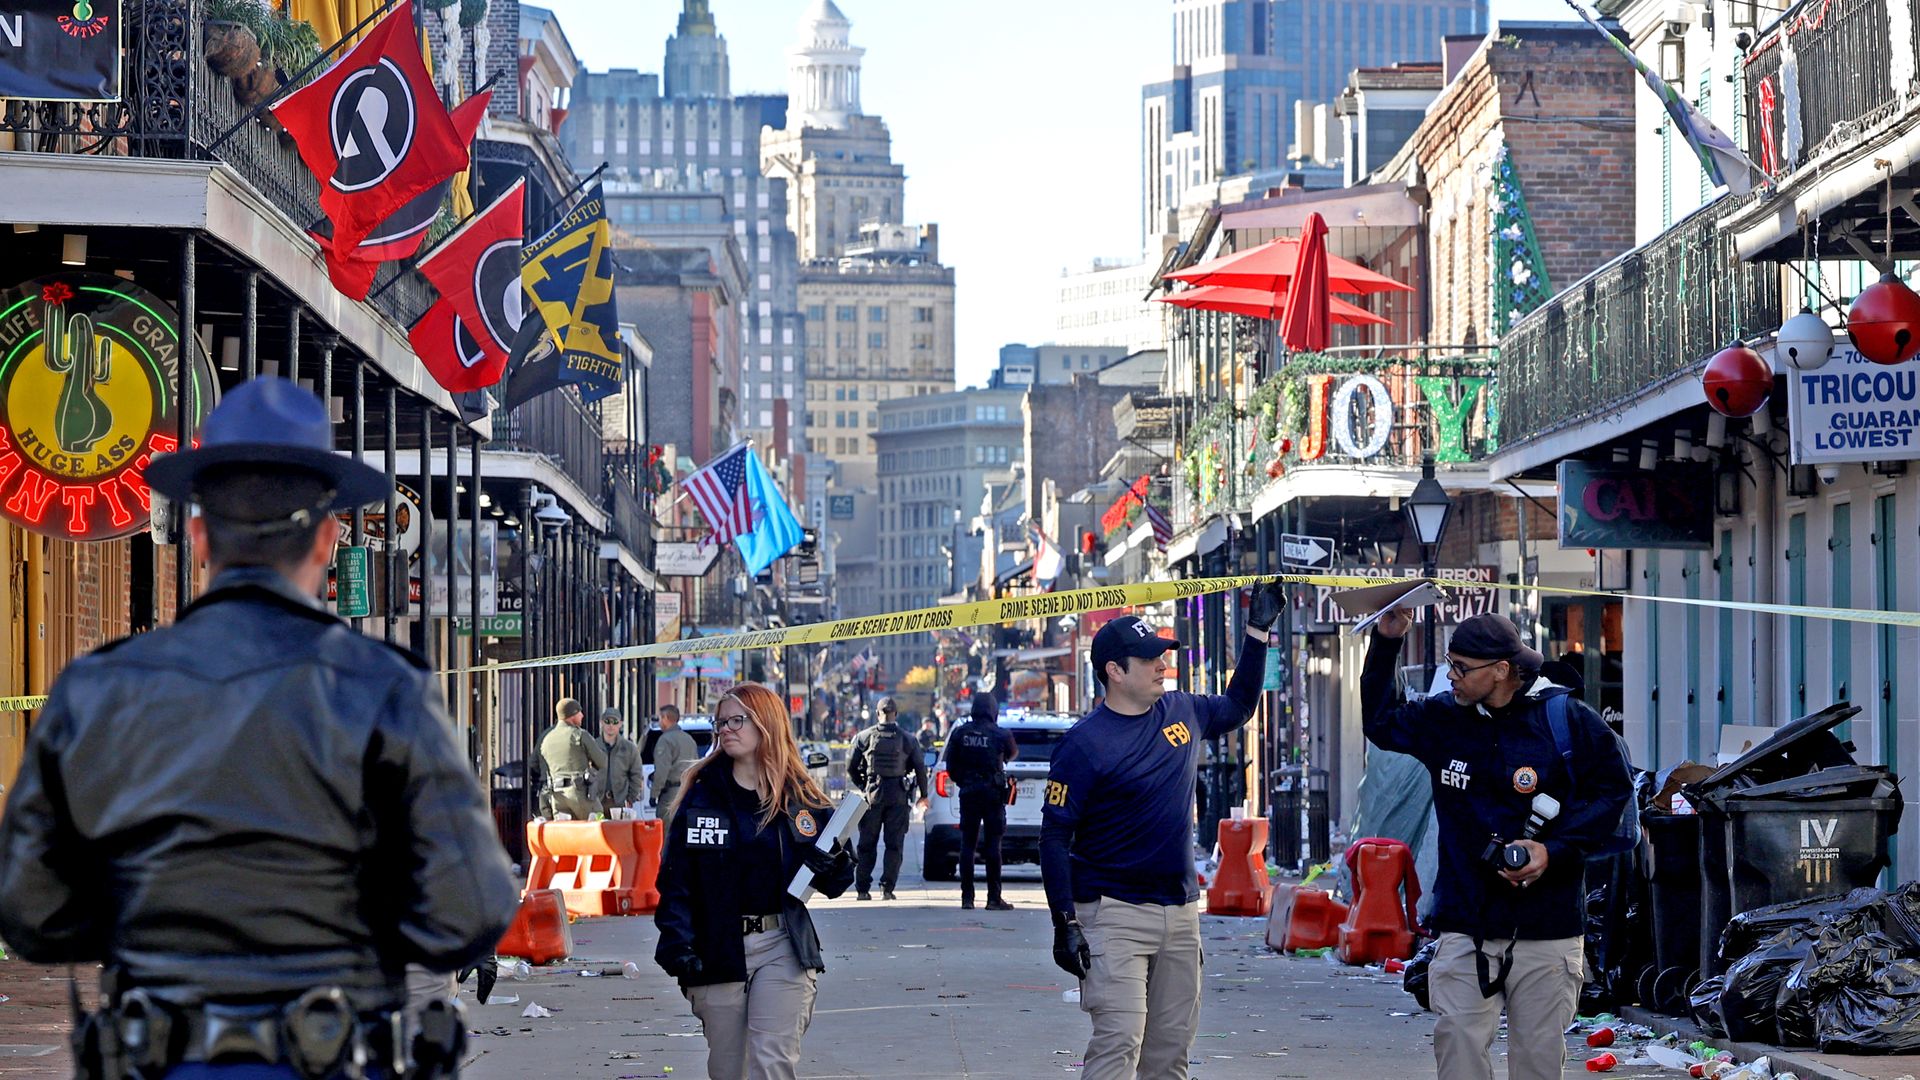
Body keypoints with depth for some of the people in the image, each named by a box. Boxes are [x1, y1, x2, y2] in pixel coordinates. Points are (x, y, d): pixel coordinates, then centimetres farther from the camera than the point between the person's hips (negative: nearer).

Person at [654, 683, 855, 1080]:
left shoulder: (802, 799, 4)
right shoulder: (700, 797, 2)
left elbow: (834, 884, 9)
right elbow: (675, 879, -3)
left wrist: (833, 866, -14)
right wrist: (677, 943, -15)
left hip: (782, 947, -1)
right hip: (717, 951, 1)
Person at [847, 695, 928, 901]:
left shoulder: (864, 737, -1)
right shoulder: (908, 739, -1)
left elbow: (851, 766, 2)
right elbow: (920, 767, 2)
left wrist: (861, 786, 18)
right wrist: (923, 793, 16)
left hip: (873, 795, 0)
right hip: (899, 797, 0)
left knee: (867, 843, 8)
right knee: (894, 844, 4)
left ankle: (863, 889, 6)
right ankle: (887, 887, -2)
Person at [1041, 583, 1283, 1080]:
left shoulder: (1184, 712, 9)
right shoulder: (1085, 743, -11)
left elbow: (1238, 706, 31)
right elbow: (1054, 837, -11)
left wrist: (1258, 632, 22)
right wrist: (1065, 923, -16)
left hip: (1181, 909, 7)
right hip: (1114, 912, -7)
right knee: (1120, 1039, -16)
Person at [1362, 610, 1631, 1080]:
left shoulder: (1568, 721, -5)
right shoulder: (1442, 717, 6)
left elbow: (1612, 791, 1)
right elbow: (1380, 724, 23)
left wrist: (1554, 850, -11)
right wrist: (1386, 643, 10)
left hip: (1547, 931, -2)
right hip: (1465, 929, 2)